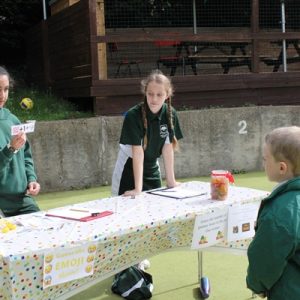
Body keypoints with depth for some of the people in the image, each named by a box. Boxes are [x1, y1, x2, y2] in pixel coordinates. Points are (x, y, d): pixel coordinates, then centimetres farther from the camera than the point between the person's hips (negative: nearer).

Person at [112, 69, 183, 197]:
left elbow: (168, 148, -5)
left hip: (152, 170, 5)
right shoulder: (133, 115, -24)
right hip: (129, 171, -4)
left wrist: (171, 181, -4)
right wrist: (138, 189, -29)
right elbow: (138, 152, -27)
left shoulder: (170, 114, -10)